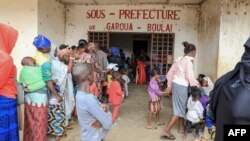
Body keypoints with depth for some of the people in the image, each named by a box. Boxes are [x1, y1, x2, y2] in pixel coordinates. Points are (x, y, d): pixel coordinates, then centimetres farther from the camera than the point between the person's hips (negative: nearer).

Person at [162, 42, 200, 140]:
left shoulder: (179, 59, 13)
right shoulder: (189, 61, -11)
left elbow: (170, 73, 13)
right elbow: (190, 76, -17)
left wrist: (169, 86, 17)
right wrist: (197, 85, 1)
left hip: (175, 84, 8)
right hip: (182, 86, -8)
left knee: (181, 107, 19)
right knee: (179, 109, -1)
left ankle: (181, 128, 31)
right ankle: (166, 131, -3)